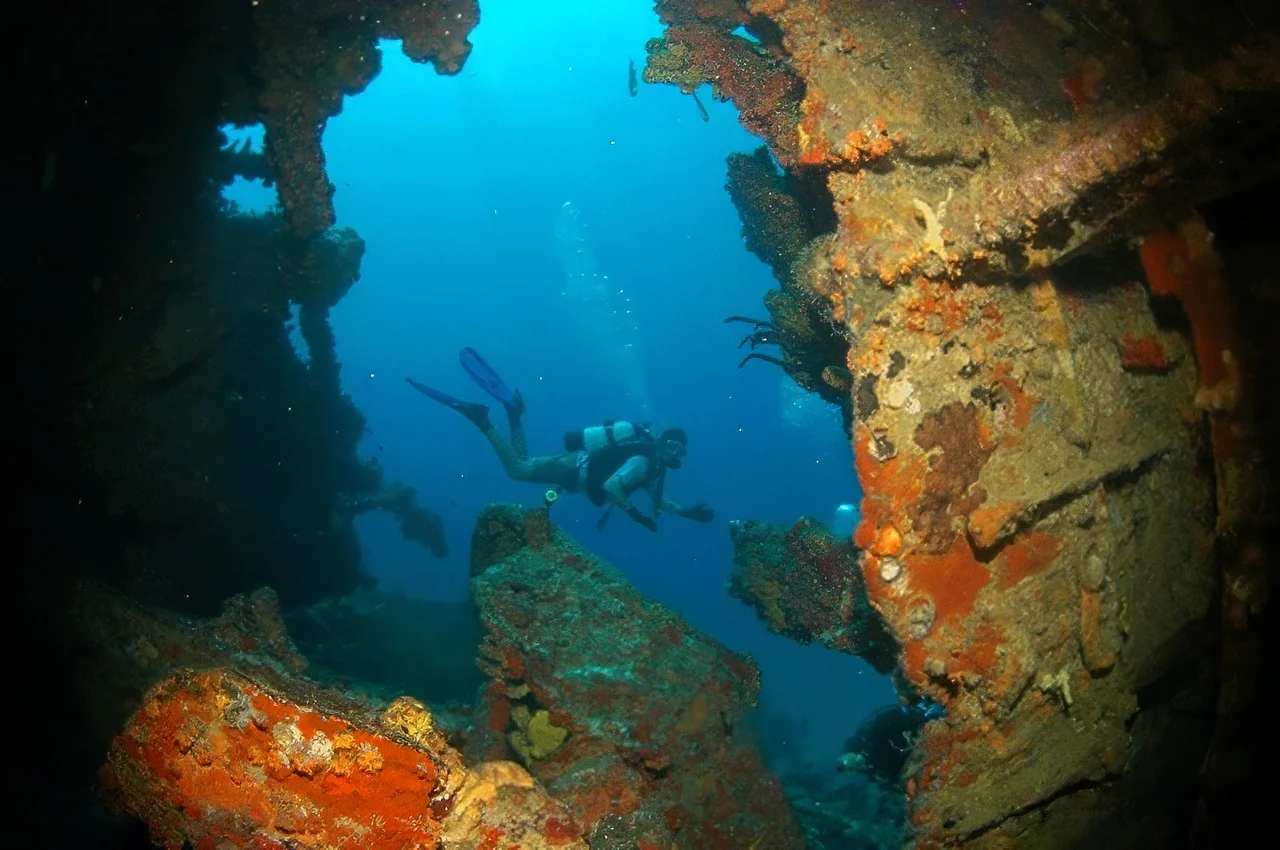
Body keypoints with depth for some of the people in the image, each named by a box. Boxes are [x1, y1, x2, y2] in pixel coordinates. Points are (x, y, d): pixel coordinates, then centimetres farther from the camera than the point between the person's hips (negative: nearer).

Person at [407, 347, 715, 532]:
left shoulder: (654, 463, 7)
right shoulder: (644, 460, -23)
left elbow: (659, 502, 18)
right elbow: (611, 486, -33)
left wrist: (688, 512, 6)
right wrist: (637, 515, -28)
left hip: (579, 469, 8)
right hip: (574, 467, -8)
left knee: (522, 463, 16)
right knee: (518, 468, -11)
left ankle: (514, 411, 15)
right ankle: (483, 421, -8)